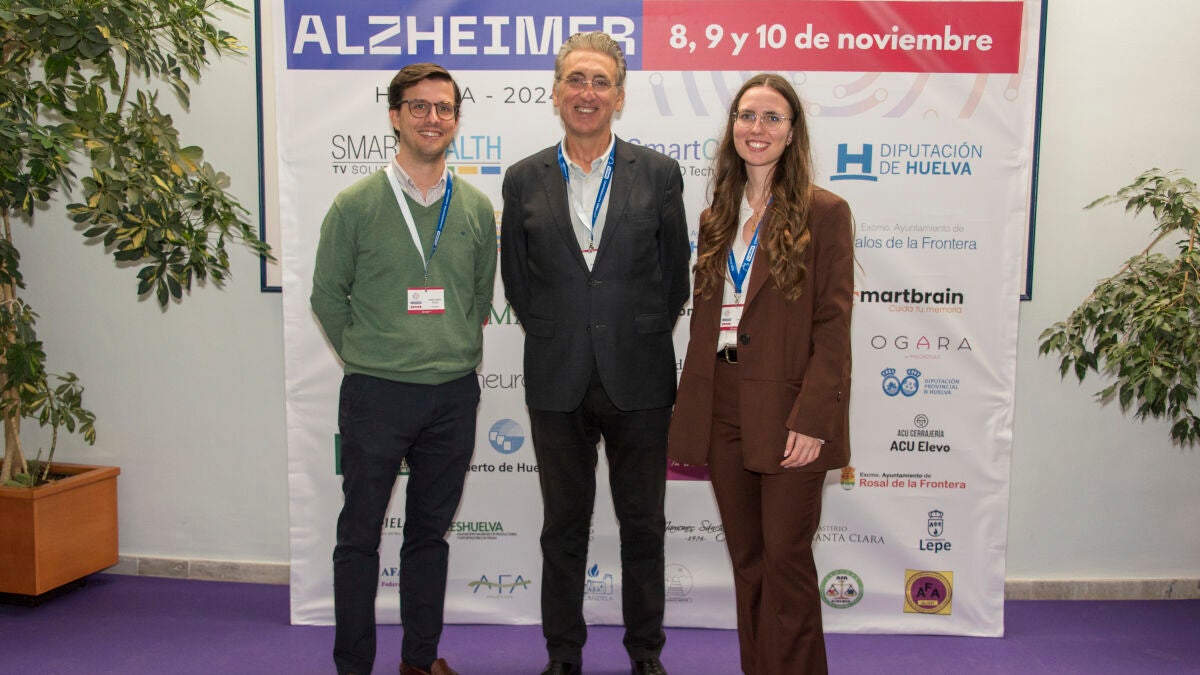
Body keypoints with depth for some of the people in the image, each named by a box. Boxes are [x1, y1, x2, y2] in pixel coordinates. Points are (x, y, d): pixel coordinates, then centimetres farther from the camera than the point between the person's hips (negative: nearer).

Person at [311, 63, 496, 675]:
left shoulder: (477, 209, 5)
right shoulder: (356, 204, -3)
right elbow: (327, 295, 4)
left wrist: (456, 356, 9)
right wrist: (368, 358, 5)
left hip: (453, 396, 3)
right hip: (376, 394, -3)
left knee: (430, 532, 14)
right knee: (360, 534, 6)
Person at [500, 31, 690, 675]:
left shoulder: (658, 173, 1)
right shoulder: (524, 179, 3)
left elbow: (676, 274, 4)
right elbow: (515, 280, 9)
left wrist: (641, 337, 2)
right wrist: (554, 337, 5)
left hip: (638, 379, 0)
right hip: (557, 381, 1)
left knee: (643, 523, 11)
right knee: (563, 524, 13)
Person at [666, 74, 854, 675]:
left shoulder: (824, 213, -3)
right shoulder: (716, 218, 13)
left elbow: (833, 327, -9)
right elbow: (703, 318, 13)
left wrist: (813, 419, -16)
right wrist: (692, 409, 8)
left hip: (785, 411, -5)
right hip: (722, 407, 5)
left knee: (785, 559, 2)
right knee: (746, 558, 14)